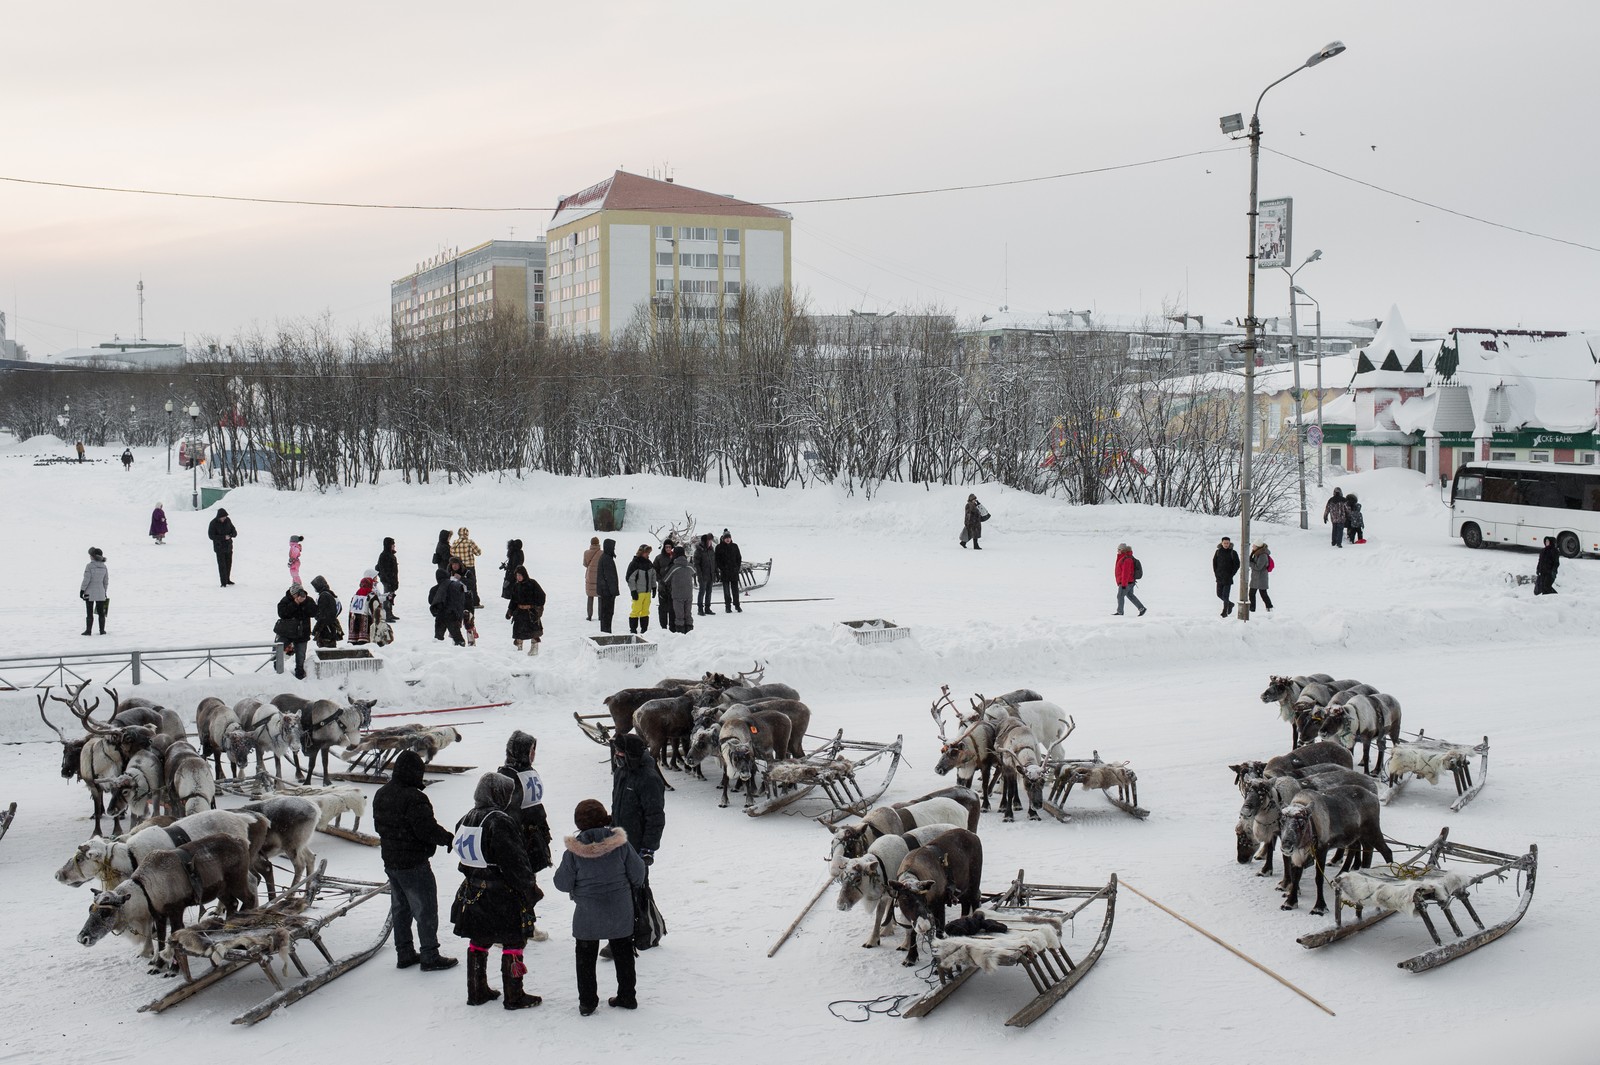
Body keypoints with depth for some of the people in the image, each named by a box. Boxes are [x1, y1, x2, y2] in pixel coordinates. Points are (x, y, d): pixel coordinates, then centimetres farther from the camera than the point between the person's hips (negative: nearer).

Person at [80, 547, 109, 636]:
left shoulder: (89, 566, -14)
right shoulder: (104, 567, 2)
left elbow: (86, 580, -17)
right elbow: (106, 581, 7)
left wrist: (82, 590, -7)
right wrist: (105, 593, 16)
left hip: (89, 593, -4)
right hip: (100, 593, 4)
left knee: (89, 613, 3)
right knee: (101, 613, 11)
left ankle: (88, 631, 5)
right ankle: (102, 630, 13)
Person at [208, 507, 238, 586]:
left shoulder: (228, 520, -1)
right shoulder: (213, 523, -16)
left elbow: (233, 529, 10)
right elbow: (211, 536, -18)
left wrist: (234, 533, -15)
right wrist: (224, 537, -26)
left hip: (228, 546, 6)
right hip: (219, 547, -5)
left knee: (229, 563, 15)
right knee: (222, 565, -8)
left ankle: (227, 580, 30)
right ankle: (224, 583, -6)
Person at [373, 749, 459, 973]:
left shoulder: (381, 795, 4)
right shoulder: (414, 798, -25)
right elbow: (428, 829, -24)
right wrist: (449, 839, -8)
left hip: (390, 860, 9)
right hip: (414, 864, -9)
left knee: (400, 908, 18)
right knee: (425, 909, 2)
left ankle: (404, 954, 26)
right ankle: (429, 956, 8)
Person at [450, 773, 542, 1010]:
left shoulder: (467, 819, 5)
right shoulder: (500, 821, -21)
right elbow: (515, 862, -19)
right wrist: (529, 890, -11)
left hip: (473, 891, 8)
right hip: (502, 896, -8)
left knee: (478, 942, 18)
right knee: (513, 943, 3)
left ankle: (477, 991, 27)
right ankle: (514, 996, 7)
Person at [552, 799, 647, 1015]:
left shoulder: (574, 851, -15)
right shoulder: (620, 843, -11)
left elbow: (563, 883, -9)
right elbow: (637, 874, -3)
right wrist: (629, 886, 18)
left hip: (587, 916, -2)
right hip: (620, 914, 2)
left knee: (586, 958, 13)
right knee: (623, 954, 18)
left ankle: (587, 1001, 15)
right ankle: (627, 996, 25)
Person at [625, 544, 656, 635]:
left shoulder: (648, 563, 9)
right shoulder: (634, 563, -11)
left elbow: (653, 575, 20)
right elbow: (629, 578, -11)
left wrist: (653, 587, 15)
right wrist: (633, 591, -14)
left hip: (647, 591, 6)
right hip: (638, 592, -6)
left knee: (645, 611, 10)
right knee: (636, 610, -4)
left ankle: (644, 629, 16)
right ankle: (633, 629, 3)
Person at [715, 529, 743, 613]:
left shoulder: (735, 546, 7)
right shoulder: (719, 547, 0)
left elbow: (739, 558, 12)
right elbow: (717, 559, 1)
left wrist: (737, 567, 2)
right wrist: (721, 568, -9)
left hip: (734, 572, 2)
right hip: (724, 572, -2)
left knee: (735, 589, 3)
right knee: (726, 590, 1)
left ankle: (737, 605, 13)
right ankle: (728, 607, 6)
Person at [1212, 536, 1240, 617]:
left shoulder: (1233, 553, -7)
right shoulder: (1218, 552, 3)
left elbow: (1237, 565, -3)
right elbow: (1214, 562, 12)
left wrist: (1231, 575, -7)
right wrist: (1216, 573, 5)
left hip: (1228, 578, -4)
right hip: (1219, 577, 4)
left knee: (1225, 595, -7)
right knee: (1219, 594, 10)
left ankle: (1225, 611, 2)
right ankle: (1230, 604, 33)